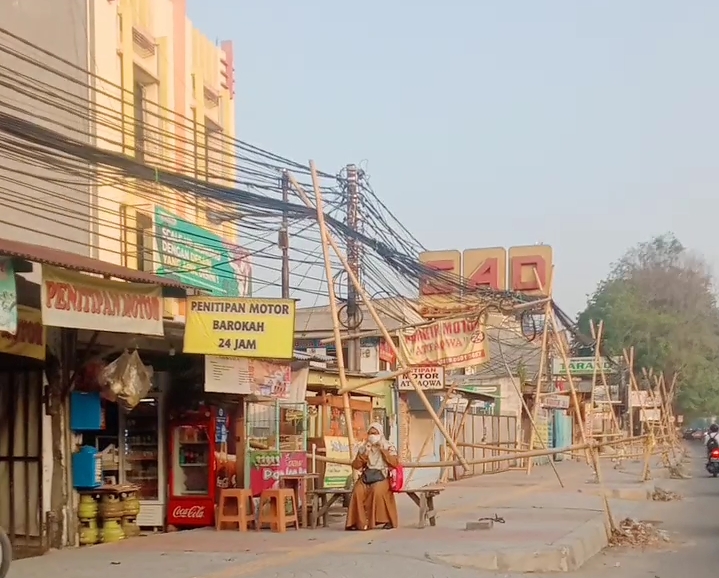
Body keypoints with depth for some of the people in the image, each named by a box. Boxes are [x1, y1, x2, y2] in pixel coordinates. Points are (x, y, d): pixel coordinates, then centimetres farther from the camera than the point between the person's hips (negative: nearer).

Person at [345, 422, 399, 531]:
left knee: (377, 490, -36)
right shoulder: (363, 448, 15)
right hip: (367, 476, 3)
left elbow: (395, 463, -6)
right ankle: (359, 522, -25)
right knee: (358, 491, -30)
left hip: (382, 477, -2)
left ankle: (385, 520, -24)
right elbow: (355, 466, 7)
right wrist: (365, 454, -4)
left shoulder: (388, 447, 9)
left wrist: (383, 451, -9)